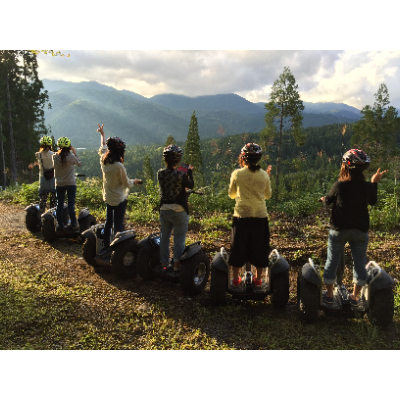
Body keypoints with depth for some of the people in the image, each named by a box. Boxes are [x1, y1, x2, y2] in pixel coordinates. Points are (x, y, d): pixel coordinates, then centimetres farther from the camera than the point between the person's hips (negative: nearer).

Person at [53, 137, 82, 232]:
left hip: (59, 184, 2)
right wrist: (75, 153, 4)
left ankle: (60, 225, 15)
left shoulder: (55, 157, -9)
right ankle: (73, 225, 8)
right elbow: (79, 164, 2)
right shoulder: (71, 157, -15)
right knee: (71, 205, 4)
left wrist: (61, 150, 10)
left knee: (59, 205, 11)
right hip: (71, 184, -2)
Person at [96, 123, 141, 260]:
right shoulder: (118, 166, -25)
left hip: (108, 198, 8)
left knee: (108, 223, 20)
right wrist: (134, 181, 9)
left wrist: (102, 134, 32)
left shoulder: (103, 161, -5)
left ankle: (106, 247, 30)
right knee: (118, 225, 2)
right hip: (119, 200, -7)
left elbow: (102, 148, 17)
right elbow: (126, 183, -13)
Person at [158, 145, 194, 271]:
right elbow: (191, 185, -2)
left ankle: (164, 262, 29)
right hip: (179, 210, -5)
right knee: (179, 238, 9)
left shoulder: (160, 174, -6)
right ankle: (177, 263, 14)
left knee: (164, 237, 18)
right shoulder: (180, 175, -19)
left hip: (164, 210, 5)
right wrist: (190, 171, 12)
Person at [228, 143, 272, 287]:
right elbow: (268, 195, 10)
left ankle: (236, 279, 23)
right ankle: (258, 278, 25)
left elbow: (232, 195, 5)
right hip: (260, 216, 1)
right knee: (259, 247, 15)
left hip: (241, 215, -1)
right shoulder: (264, 175, -3)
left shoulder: (237, 174, -8)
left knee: (238, 247, 13)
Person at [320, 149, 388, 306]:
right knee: (359, 262, 14)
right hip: (360, 232, 2)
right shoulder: (367, 187, -9)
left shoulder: (339, 186, -16)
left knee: (332, 261, 12)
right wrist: (374, 183, 18)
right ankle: (355, 296, 21)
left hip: (338, 231, -2)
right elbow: (373, 202, 11)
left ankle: (329, 294, 21)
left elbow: (328, 200, 2)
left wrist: (323, 199, 25)